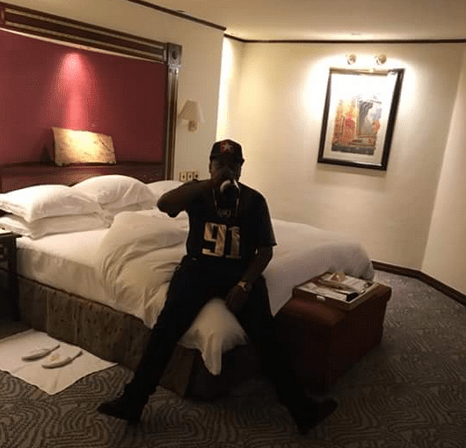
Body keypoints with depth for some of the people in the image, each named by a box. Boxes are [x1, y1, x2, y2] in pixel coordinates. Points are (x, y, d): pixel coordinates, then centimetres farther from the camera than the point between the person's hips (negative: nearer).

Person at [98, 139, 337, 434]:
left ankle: (302, 409, -11)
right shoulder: (198, 191, 5)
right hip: (198, 266, 0)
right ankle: (132, 401, -11)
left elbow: (265, 250, 2)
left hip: (241, 271, 0)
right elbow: (163, 204, -15)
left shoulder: (254, 199, 5)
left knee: (265, 333, -19)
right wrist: (210, 184, -21)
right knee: (168, 325, -21)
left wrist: (244, 284, -13)